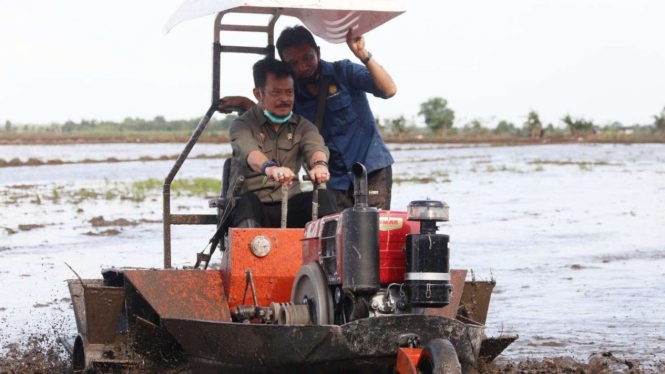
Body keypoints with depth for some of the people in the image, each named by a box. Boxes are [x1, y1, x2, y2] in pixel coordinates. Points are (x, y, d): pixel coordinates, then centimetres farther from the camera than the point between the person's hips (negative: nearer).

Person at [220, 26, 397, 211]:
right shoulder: (292, 94, 7)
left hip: (372, 171, -4)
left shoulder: (343, 72, -5)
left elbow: (389, 90, -17)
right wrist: (245, 103, 4)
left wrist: (363, 55, -30)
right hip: (336, 180, 4)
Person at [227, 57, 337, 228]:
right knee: (246, 201, -38)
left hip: (290, 208, 3)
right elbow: (248, 152, -19)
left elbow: (315, 146, -8)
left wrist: (320, 164, -36)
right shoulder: (243, 125, 5)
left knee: (324, 198, -27)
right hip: (253, 208, -3)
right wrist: (269, 168, -45)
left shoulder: (302, 126, 16)